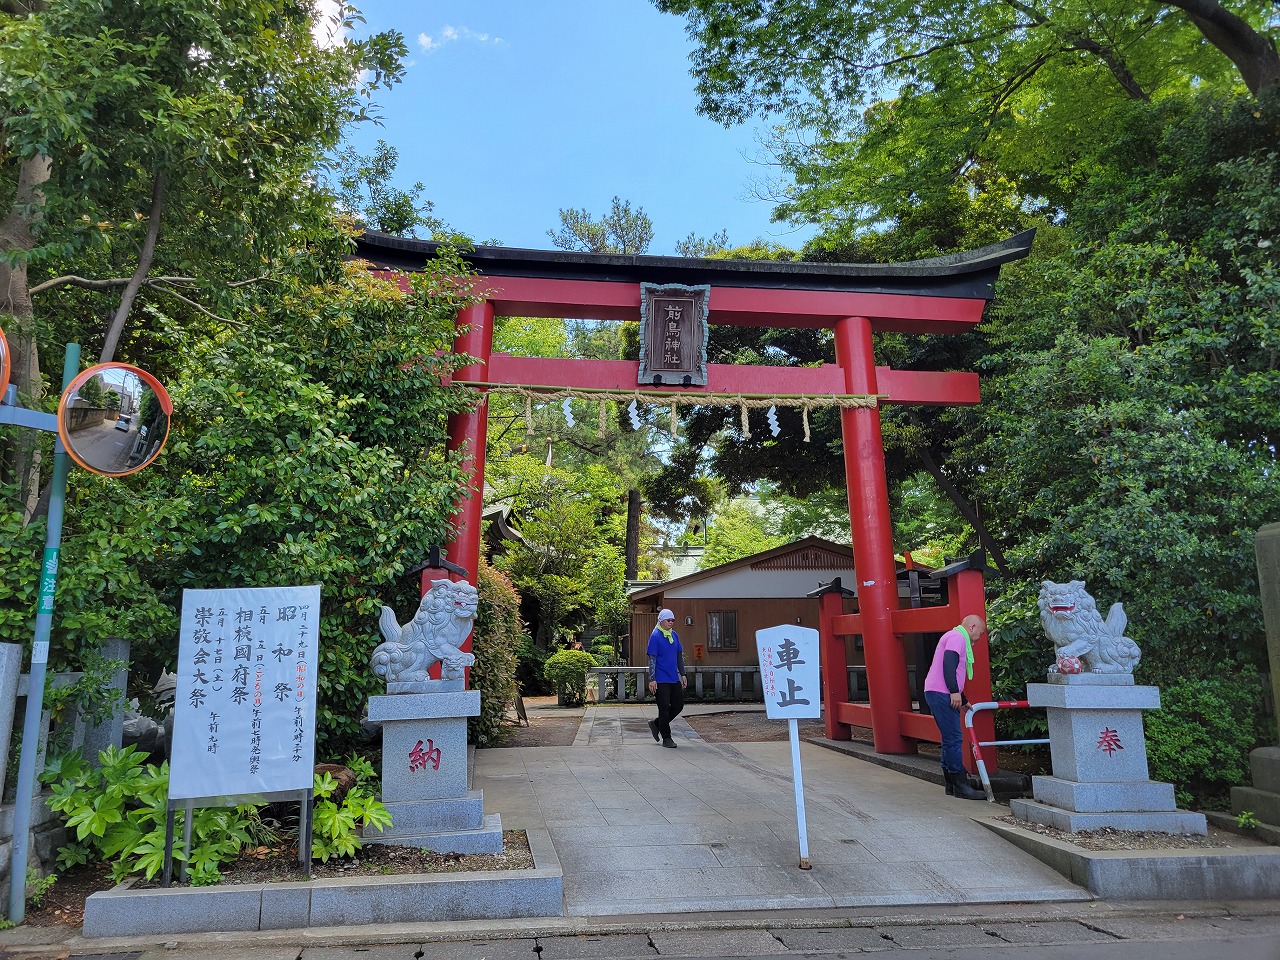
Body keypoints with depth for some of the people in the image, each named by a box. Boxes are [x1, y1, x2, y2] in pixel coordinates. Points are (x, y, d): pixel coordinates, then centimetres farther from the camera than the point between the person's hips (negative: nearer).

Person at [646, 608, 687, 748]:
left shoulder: (675, 635, 10)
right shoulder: (655, 636, -10)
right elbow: (652, 659, -11)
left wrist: (683, 674, 14)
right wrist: (652, 680, -14)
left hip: (674, 678, 7)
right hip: (661, 679, -7)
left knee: (678, 705, 9)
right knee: (664, 708, -1)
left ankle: (656, 724, 26)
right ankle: (666, 738, 11)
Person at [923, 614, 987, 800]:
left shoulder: (956, 637, 27)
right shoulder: (957, 637, -6)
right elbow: (948, 663, -21)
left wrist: (963, 701, 32)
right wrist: (955, 692, -24)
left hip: (941, 694, 11)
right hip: (941, 694, -11)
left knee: (950, 740, 12)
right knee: (953, 739, -9)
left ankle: (952, 784, 17)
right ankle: (961, 786, -7)